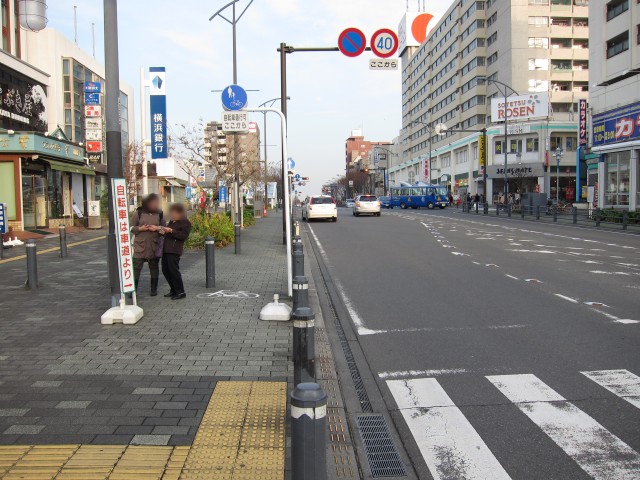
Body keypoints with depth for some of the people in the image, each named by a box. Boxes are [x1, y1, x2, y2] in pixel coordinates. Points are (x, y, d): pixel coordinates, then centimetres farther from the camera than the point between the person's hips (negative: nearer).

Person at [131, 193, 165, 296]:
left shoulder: (159, 214, 7)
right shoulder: (139, 213, 1)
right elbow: (131, 228, 3)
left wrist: (157, 228, -10)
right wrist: (140, 228, -14)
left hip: (154, 245, 2)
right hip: (140, 245, -2)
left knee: (154, 267, 10)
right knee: (136, 267, -5)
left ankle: (154, 289, 21)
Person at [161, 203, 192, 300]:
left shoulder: (186, 223, -5)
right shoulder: (172, 221, 21)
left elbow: (184, 236, -17)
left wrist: (171, 231, -23)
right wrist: (163, 232, 10)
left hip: (175, 250, -9)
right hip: (166, 249, 9)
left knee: (174, 270, -11)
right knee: (165, 270, 11)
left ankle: (180, 292, -3)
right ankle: (174, 290, 22)